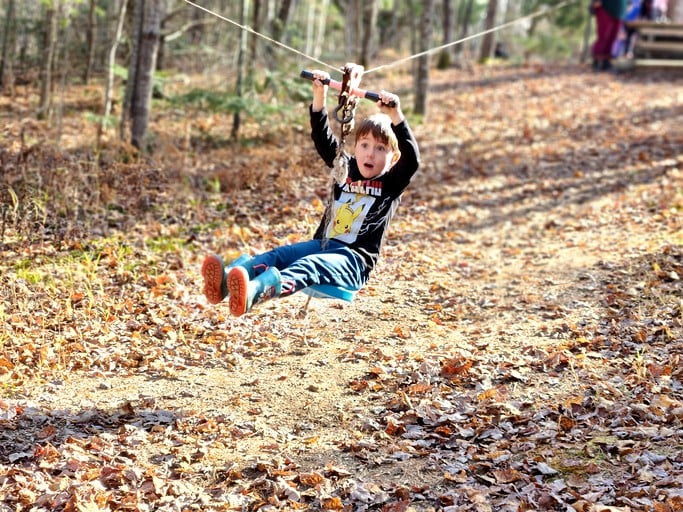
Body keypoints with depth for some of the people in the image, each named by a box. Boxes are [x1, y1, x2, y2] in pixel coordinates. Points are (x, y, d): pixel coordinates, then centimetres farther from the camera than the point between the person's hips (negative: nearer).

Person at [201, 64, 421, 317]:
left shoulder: (391, 184, 4)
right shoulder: (346, 169, 18)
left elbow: (412, 160, -13)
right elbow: (323, 140, 14)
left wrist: (396, 116, -26)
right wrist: (320, 96, 2)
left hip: (354, 260, -6)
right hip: (322, 244, 6)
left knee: (309, 266, -37)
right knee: (278, 255, -23)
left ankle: (255, 292, -66)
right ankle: (226, 279, -50)